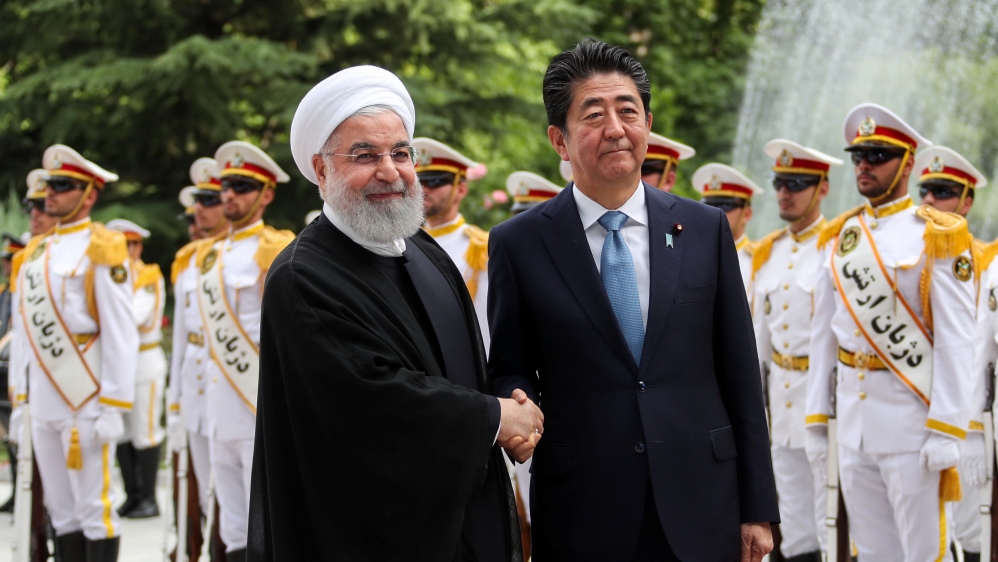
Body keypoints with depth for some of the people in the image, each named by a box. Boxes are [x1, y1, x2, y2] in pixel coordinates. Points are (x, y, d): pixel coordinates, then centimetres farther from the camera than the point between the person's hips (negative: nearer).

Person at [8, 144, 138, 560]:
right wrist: (23, 399, 15)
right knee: (61, 512, 11)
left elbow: (122, 335, -11)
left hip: (86, 405, -7)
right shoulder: (35, 252, 15)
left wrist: (114, 408, -15)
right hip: (45, 405, 7)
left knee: (95, 510, -3)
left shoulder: (101, 250, -6)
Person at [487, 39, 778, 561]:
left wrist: (757, 509, 4)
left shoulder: (705, 229, 4)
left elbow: (740, 375, 5)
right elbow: (508, 370, 7)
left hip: (699, 510, 2)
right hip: (580, 516, -1)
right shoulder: (518, 244, 0)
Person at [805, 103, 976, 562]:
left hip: (910, 419, -5)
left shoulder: (937, 239, -6)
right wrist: (816, 419, 9)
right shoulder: (839, 238, 11)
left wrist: (946, 431, -16)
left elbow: (955, 341, -10)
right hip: (852, 420, 5)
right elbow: (823, 334, 12)